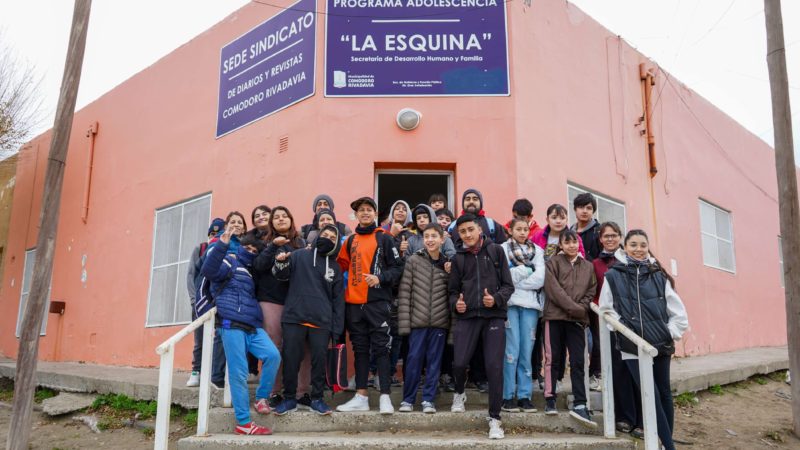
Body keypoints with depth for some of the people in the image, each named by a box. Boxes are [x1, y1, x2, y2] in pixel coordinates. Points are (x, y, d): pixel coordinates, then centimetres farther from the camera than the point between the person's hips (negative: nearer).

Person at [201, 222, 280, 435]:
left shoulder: (250, 271, 28)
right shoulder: (229, 261, 4)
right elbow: (208, 271, -16)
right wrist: (222, 243, -27)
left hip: (253, 326, 7)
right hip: (231, 324, -7)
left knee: (273, 355, -14)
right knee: (238, 373, -6)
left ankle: (261, 397, 6)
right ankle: (243, 423, 1)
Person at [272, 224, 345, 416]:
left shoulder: (335, 267, 13)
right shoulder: (300, 255, 7)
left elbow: (338, 300, 12)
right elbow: (282, 275, 1)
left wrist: (337, 328, 5)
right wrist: (281, 263, -23)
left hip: (322, 322, 2)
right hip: (294, 318, -1)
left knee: (320, 360, 3)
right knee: (290, 359, 2)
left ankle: (317, 399, 17)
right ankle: (289, 398, 17)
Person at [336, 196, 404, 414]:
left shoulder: (384, 238, 1)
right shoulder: (350, 240, 15)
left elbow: (397, 267, -3)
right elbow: (341, 265, 18)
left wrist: (380, 278, -17)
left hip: (377, 302, -4)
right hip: (353, 303, 5)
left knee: (380, 348, -3)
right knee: (360, 349, 10)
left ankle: (385, 396, 0)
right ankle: (361, 396, 16)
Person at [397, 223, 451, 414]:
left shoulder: (448, 264, 6)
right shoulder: (413, 260, -1)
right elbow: (404, 292, -4)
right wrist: (404, 322, -9)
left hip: (440, 321, 2)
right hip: (418, 320, -2)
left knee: (434, 361, 7)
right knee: (413, 359, 2)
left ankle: (428, 399, 19)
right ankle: (408, 399, 16)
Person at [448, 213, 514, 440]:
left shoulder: (496, 251, 4)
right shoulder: (459, 258, 10)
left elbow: (508, 285, 2)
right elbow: (452, 290, 15)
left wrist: (496, 299, -16)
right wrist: (455, 303, -6)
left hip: (494, 316, -1)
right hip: (466, 316, 2)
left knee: (494, 367, -5)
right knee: (459, 362, -5)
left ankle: (494, 418, 10)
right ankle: (459, 392, 30)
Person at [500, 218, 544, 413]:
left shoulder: (537, 251, 14)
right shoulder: (503, 249, 7)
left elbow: (540, 279, 0)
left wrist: (515, 279, -5)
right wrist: (526, 270, -4)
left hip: (530, 304, 3)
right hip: (510, 303, -2)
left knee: (527, 351, 2)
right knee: (512, 350, -6)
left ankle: (525, 396, 10)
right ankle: (507, 396, 2)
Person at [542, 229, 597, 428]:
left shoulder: (588, 266, 15)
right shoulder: (553, 263, 3)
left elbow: (591, 292, 10)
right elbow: (554, 289, -8)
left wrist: (582, 309, -8)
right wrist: (574, 307, -13)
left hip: (577, 320, 3)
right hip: (555, 316, -3)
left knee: (577, 361, -1)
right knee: (553, 359, 3)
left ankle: (579, 404, 0)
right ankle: (550, 400, 11)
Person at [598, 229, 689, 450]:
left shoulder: (658, 276, 4)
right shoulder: (613, 276, -1)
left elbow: (678, 312, 8)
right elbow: (607, 310, 2)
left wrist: (669, 334, -1)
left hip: (660, 344, 3)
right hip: (633, 347, -2)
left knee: (664, 392, 12)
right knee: (651, 395, -7)